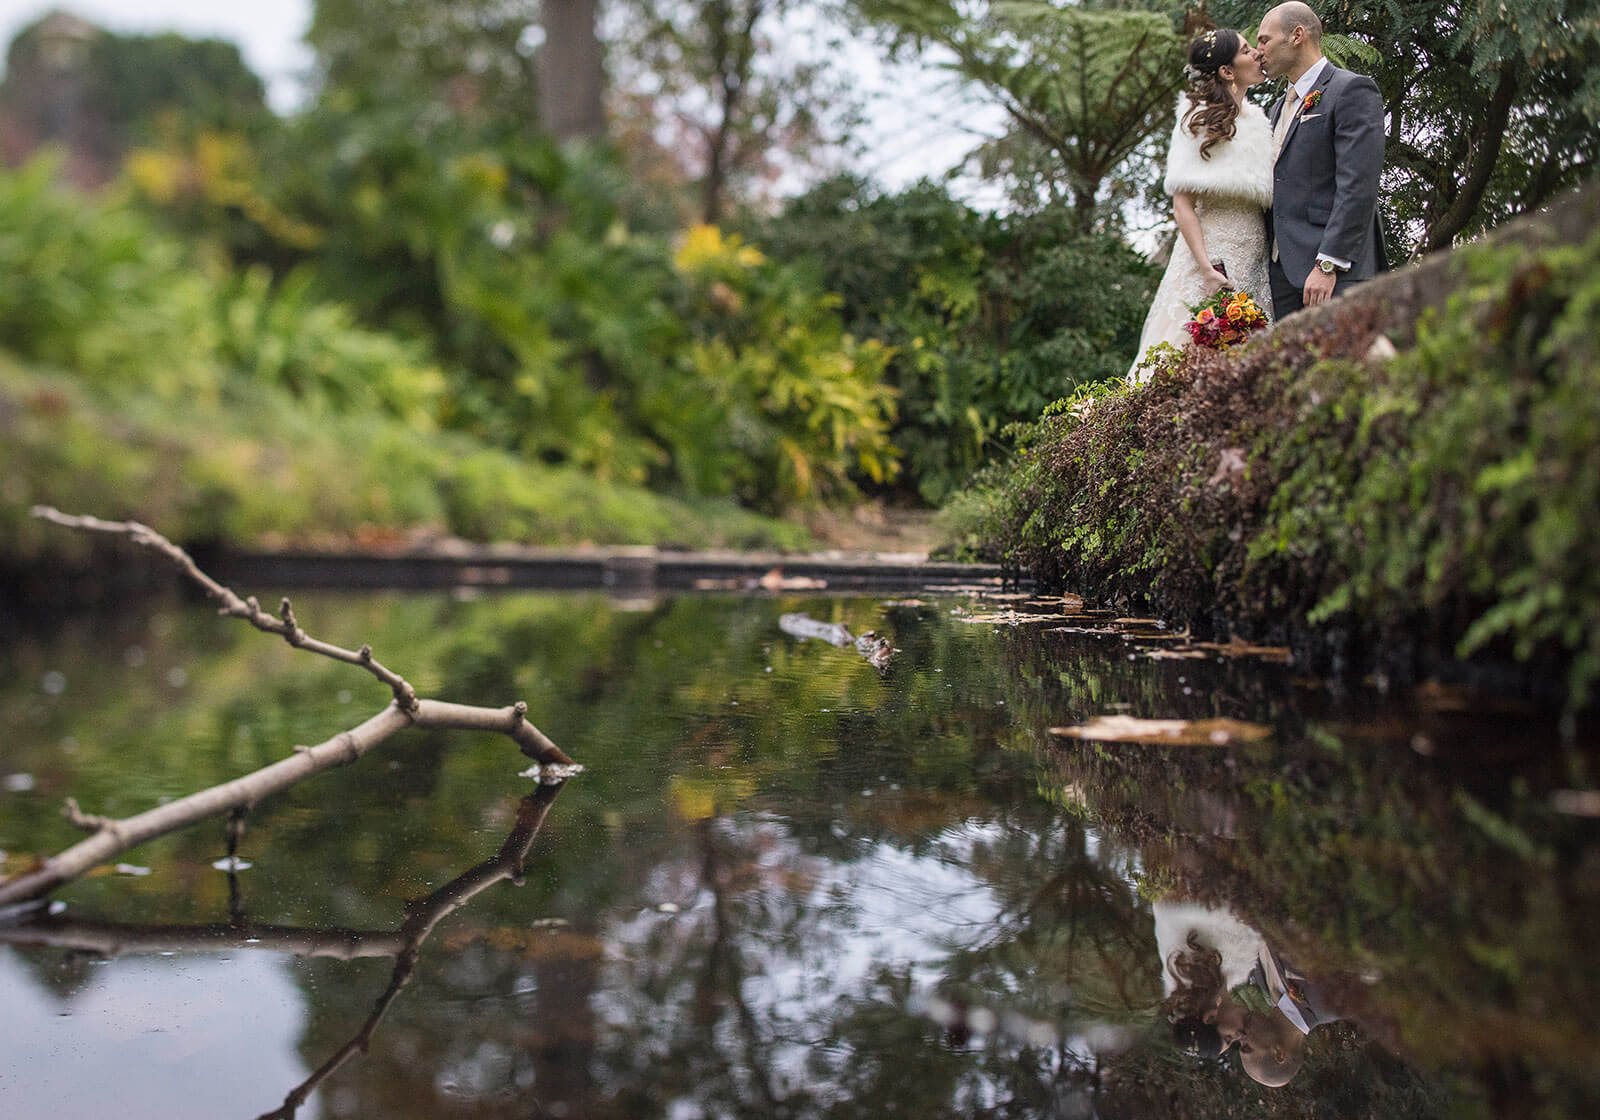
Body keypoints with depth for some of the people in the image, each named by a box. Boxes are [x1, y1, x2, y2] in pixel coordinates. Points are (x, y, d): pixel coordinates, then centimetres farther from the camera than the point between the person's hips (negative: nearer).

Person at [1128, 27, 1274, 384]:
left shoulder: (1256, 118, 16)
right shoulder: (1201, 119, -5)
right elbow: (1182, 203, -11)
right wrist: (1207, 268, -20)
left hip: (1255, 260, 7)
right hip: (1212, 251, -7)